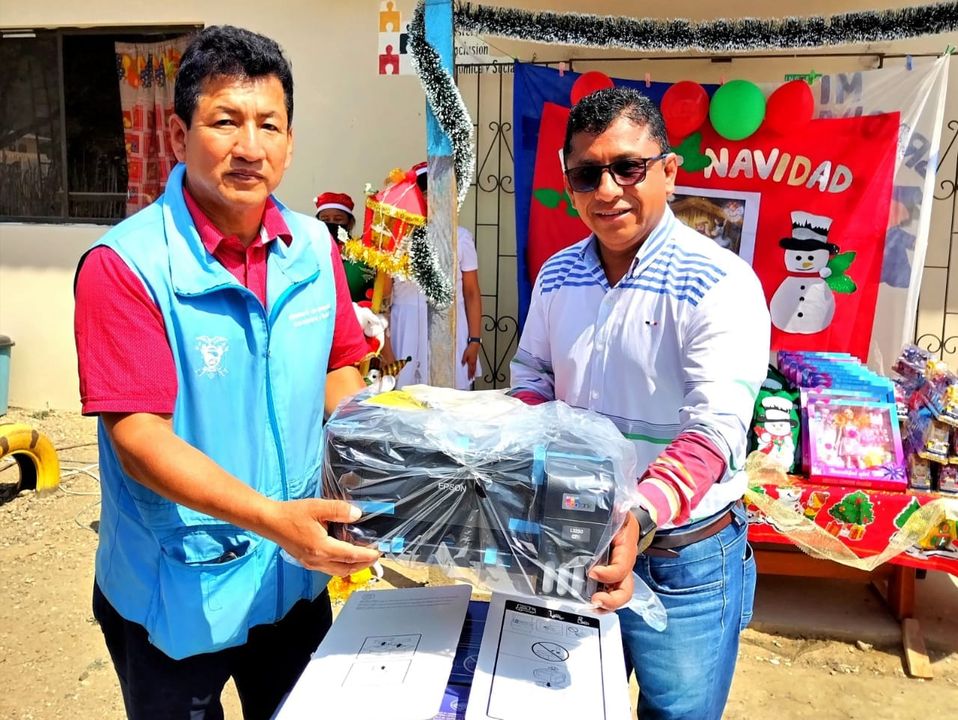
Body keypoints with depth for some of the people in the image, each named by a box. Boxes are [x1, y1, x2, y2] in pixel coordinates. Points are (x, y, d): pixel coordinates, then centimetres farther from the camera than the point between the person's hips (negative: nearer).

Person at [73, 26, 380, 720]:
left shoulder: (314, 246, -2)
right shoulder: (126, 264, -19)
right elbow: (137, 436, -23)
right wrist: (273, 518, -33)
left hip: (298, 577, 5)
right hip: (175, 597, -4)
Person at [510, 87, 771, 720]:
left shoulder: (720, 283, -18)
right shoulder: (558, 275, 1)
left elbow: (714, 431, -27)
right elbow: (533, 380, 10)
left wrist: (642, 515, -44)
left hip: (682, 557, -4)